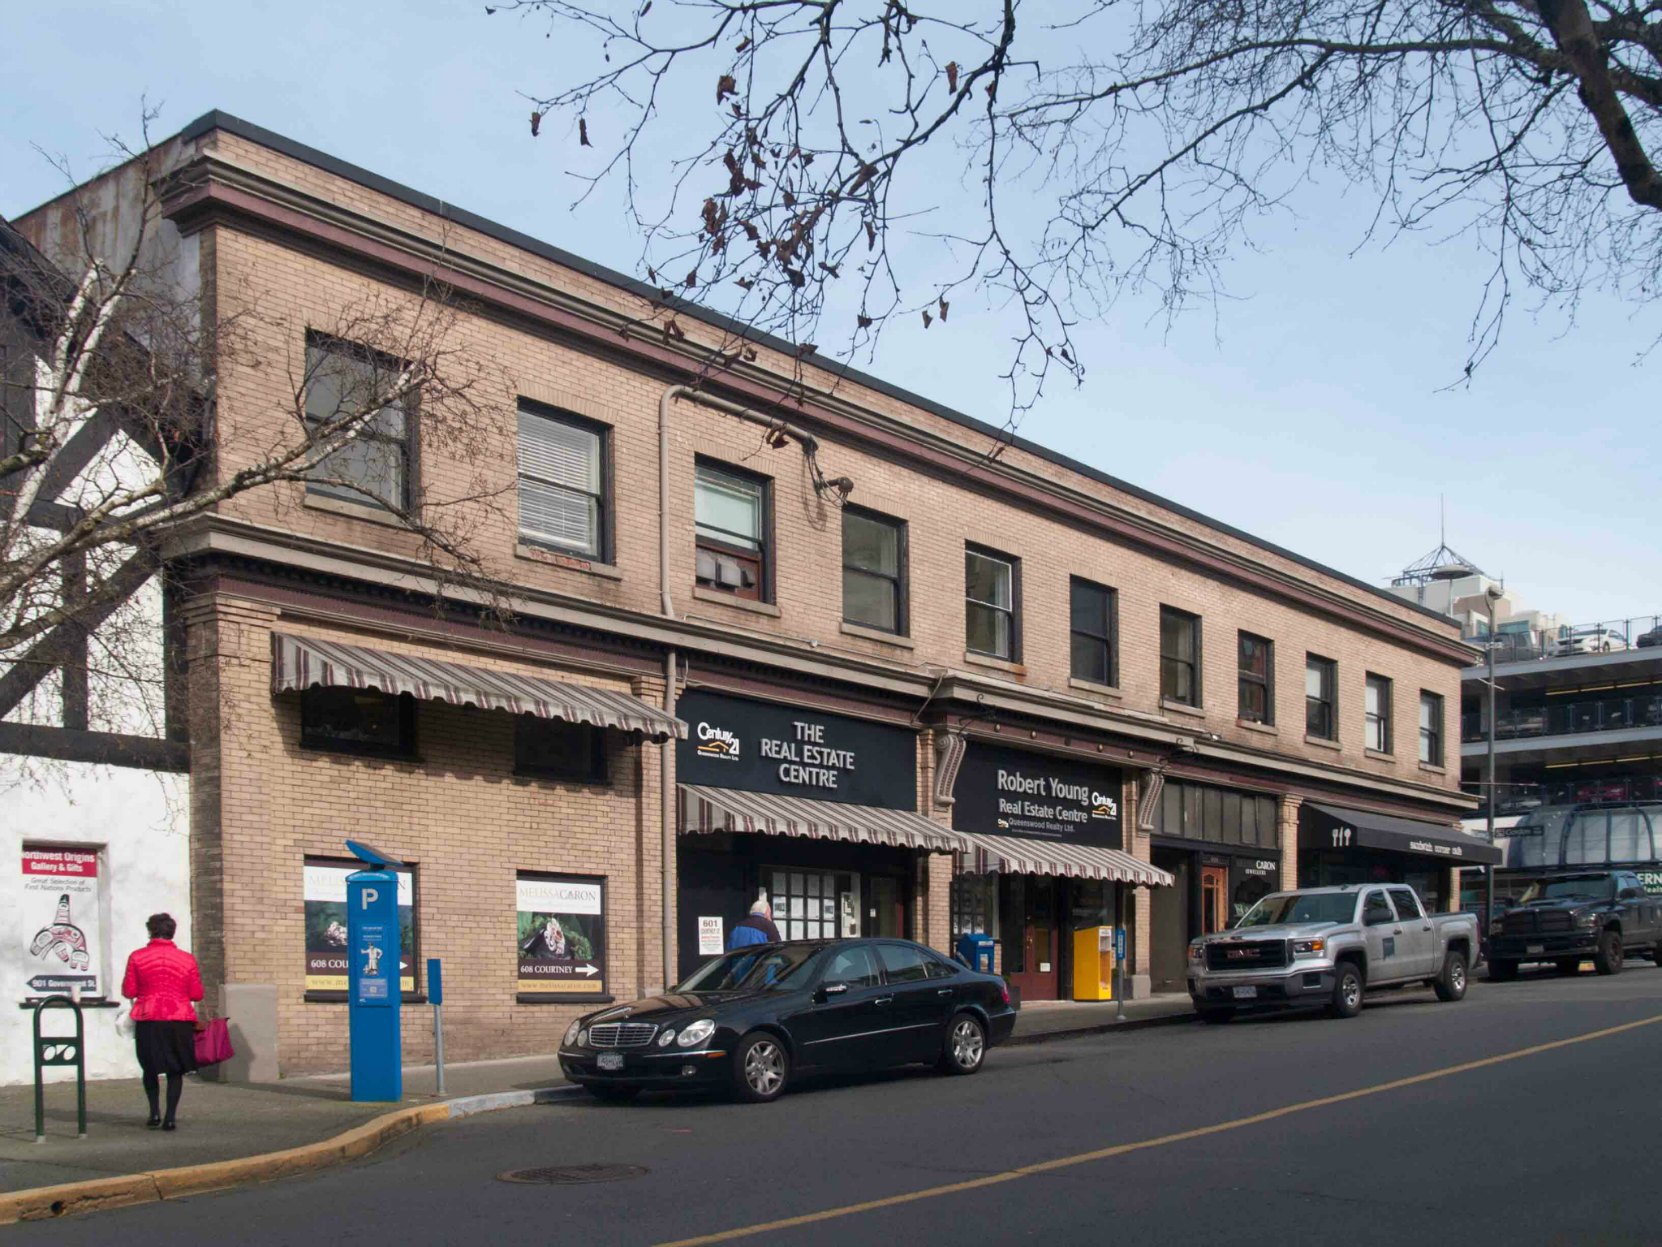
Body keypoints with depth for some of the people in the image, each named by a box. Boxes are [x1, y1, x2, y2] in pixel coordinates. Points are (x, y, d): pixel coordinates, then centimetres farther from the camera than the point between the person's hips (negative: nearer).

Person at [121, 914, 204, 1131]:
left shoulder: (137, 957, -1)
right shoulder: (186, 959, 1)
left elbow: (128, 991, -1)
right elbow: (197, 994, 2)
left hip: (148, 1021, 0)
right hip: (180, 1021, 0)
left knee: (150, 1068, 18)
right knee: (175, 1071, 8)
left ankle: (154, 1113, 11)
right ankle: (170, 1117, 2)